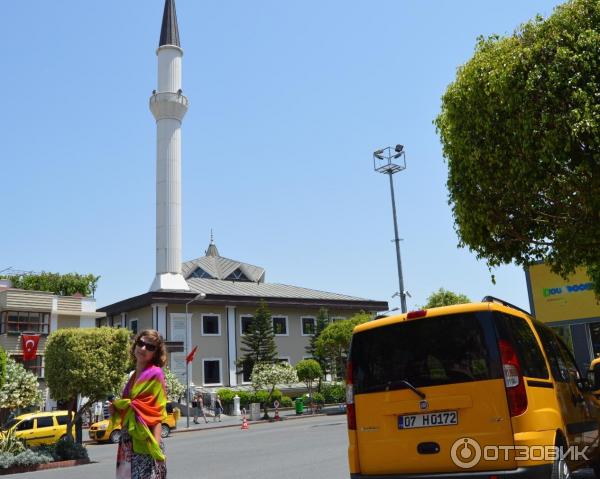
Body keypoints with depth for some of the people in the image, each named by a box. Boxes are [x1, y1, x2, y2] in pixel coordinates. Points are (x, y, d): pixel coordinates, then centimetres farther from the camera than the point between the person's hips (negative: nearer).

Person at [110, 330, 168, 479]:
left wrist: (156, 446, -19)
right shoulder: (133, 375, 15)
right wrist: (117, 408, 3)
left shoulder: (155, 373, -8)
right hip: (128, 443, 8)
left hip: (145, 443, -8)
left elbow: (158, 413, -13)